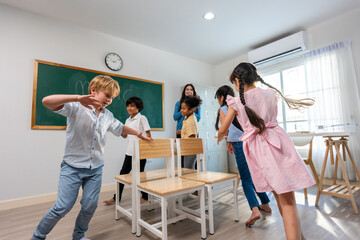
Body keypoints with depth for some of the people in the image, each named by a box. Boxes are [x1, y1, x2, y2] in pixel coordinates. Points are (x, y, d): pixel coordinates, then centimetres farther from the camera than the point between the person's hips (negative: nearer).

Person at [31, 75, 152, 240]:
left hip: (95, 169, 5)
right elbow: (47, 101, -24)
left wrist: (139, 133, 30)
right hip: (72, 167, -5)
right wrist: (77, 98, -36)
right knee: (63, 207, -1)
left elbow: (121, 128, 24)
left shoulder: (108, 116, 8)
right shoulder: (76, 107, -10)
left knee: (90, 206, 8)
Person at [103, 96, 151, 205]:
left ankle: (145, 196, 23)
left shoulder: (142, 118, -7)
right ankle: (116, 197, 23)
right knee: (123, 173, 10)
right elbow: (124, 135, 15)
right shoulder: (128, 120, 12)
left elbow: (148, 135, -9)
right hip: (130, 151, 7)